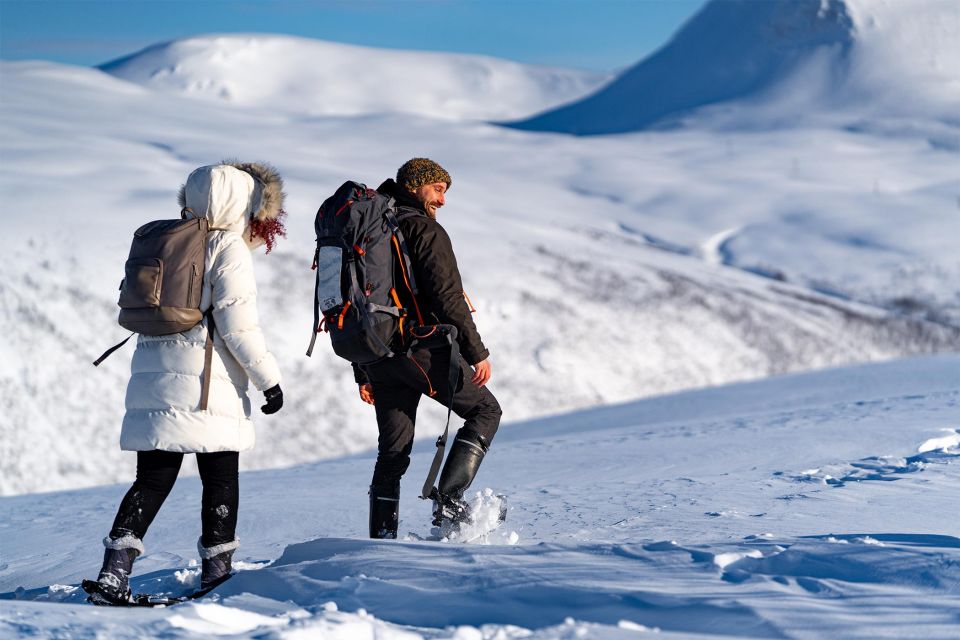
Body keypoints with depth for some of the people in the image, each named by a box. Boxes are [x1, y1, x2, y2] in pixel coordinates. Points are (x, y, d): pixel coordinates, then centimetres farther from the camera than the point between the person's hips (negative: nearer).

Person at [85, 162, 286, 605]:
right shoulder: (229, 248, -7)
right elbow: (238, 323, -11)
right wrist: (268, 378, -6)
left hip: (151, 375, 6)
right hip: (208, 382, -6)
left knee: (153, 479, 7)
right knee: (220, 477, 7)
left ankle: (114, 571, -4)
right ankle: (216, 571, 11)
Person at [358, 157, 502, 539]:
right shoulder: (424, 229, -6)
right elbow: (447, 297, -16)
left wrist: (363, 373, 23)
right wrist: (477, 352, -12)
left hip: (378, 356, 7)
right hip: (421, 348, -7)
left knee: (393, 450, 12)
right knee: (485, 409, 9)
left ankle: (381, 539, 8)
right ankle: (448, 500, -5)